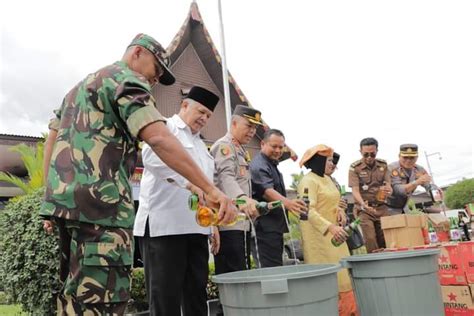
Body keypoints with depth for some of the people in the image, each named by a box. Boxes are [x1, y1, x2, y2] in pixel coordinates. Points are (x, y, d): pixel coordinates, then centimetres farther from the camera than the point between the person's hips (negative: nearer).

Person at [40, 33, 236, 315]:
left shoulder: (82, 84, 25)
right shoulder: (128, 81, -4)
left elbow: (52, 140, 23)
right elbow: (159, 138, -20)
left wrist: (53, 198, 23)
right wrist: (210, 189, -23)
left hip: (65, 199, 10)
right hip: (101, 202, -10)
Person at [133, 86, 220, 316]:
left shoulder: (200, 143, 23)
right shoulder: (165, 128, -1)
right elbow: (152, 156, -23)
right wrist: (190, 182, -35)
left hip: (196, 228, 8)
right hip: (164, 226, -7)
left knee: (196, 292, 11)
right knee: (165, 295, -1)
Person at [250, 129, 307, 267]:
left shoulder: (272, 165, 19)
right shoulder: (259, 166, -14)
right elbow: (267, 191, -30)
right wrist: (287, 203, -46)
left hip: (275, 228, 10)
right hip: (265, 229, -10)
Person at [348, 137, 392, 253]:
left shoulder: (383, 165, 4)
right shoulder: (355, 168, -7)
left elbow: (388, 186, 0)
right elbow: (355, 190, -14)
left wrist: (388, 190, -25)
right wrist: (363, 204, -33)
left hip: (381, 207, 3)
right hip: (364, 209, -3)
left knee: (385, 240, 1)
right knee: (370, 240, -11)